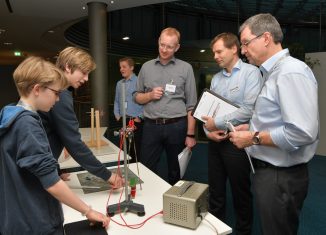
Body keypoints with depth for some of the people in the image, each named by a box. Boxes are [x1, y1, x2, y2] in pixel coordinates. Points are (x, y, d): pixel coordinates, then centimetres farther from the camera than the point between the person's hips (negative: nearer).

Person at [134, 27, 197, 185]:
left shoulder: (185, 68, 1)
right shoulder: (146, 67, 8)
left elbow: (191, 105, -1)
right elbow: (137, 97, 13)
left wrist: (190, 134, -5)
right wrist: (150, 95, -8)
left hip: (177, 126, -1)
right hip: (151, 126, 2)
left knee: (176, 172, 14)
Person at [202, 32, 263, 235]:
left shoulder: (250, 72, -8)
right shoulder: (216, 78, 11)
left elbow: (249, 110, -21)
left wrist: (217, 123, -16)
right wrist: (208, 130, -7)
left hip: (237, 142, -6)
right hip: (215, 142, 6)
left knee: (241, 194, 11)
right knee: (215, 192, 17)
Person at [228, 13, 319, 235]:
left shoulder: (291, 72, -20)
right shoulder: (273, 73, 10)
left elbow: (302, 133, -30)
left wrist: (253, 138, -20)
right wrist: (251, 128, 6)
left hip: (281, 176, -9)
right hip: (268, 170, 9)